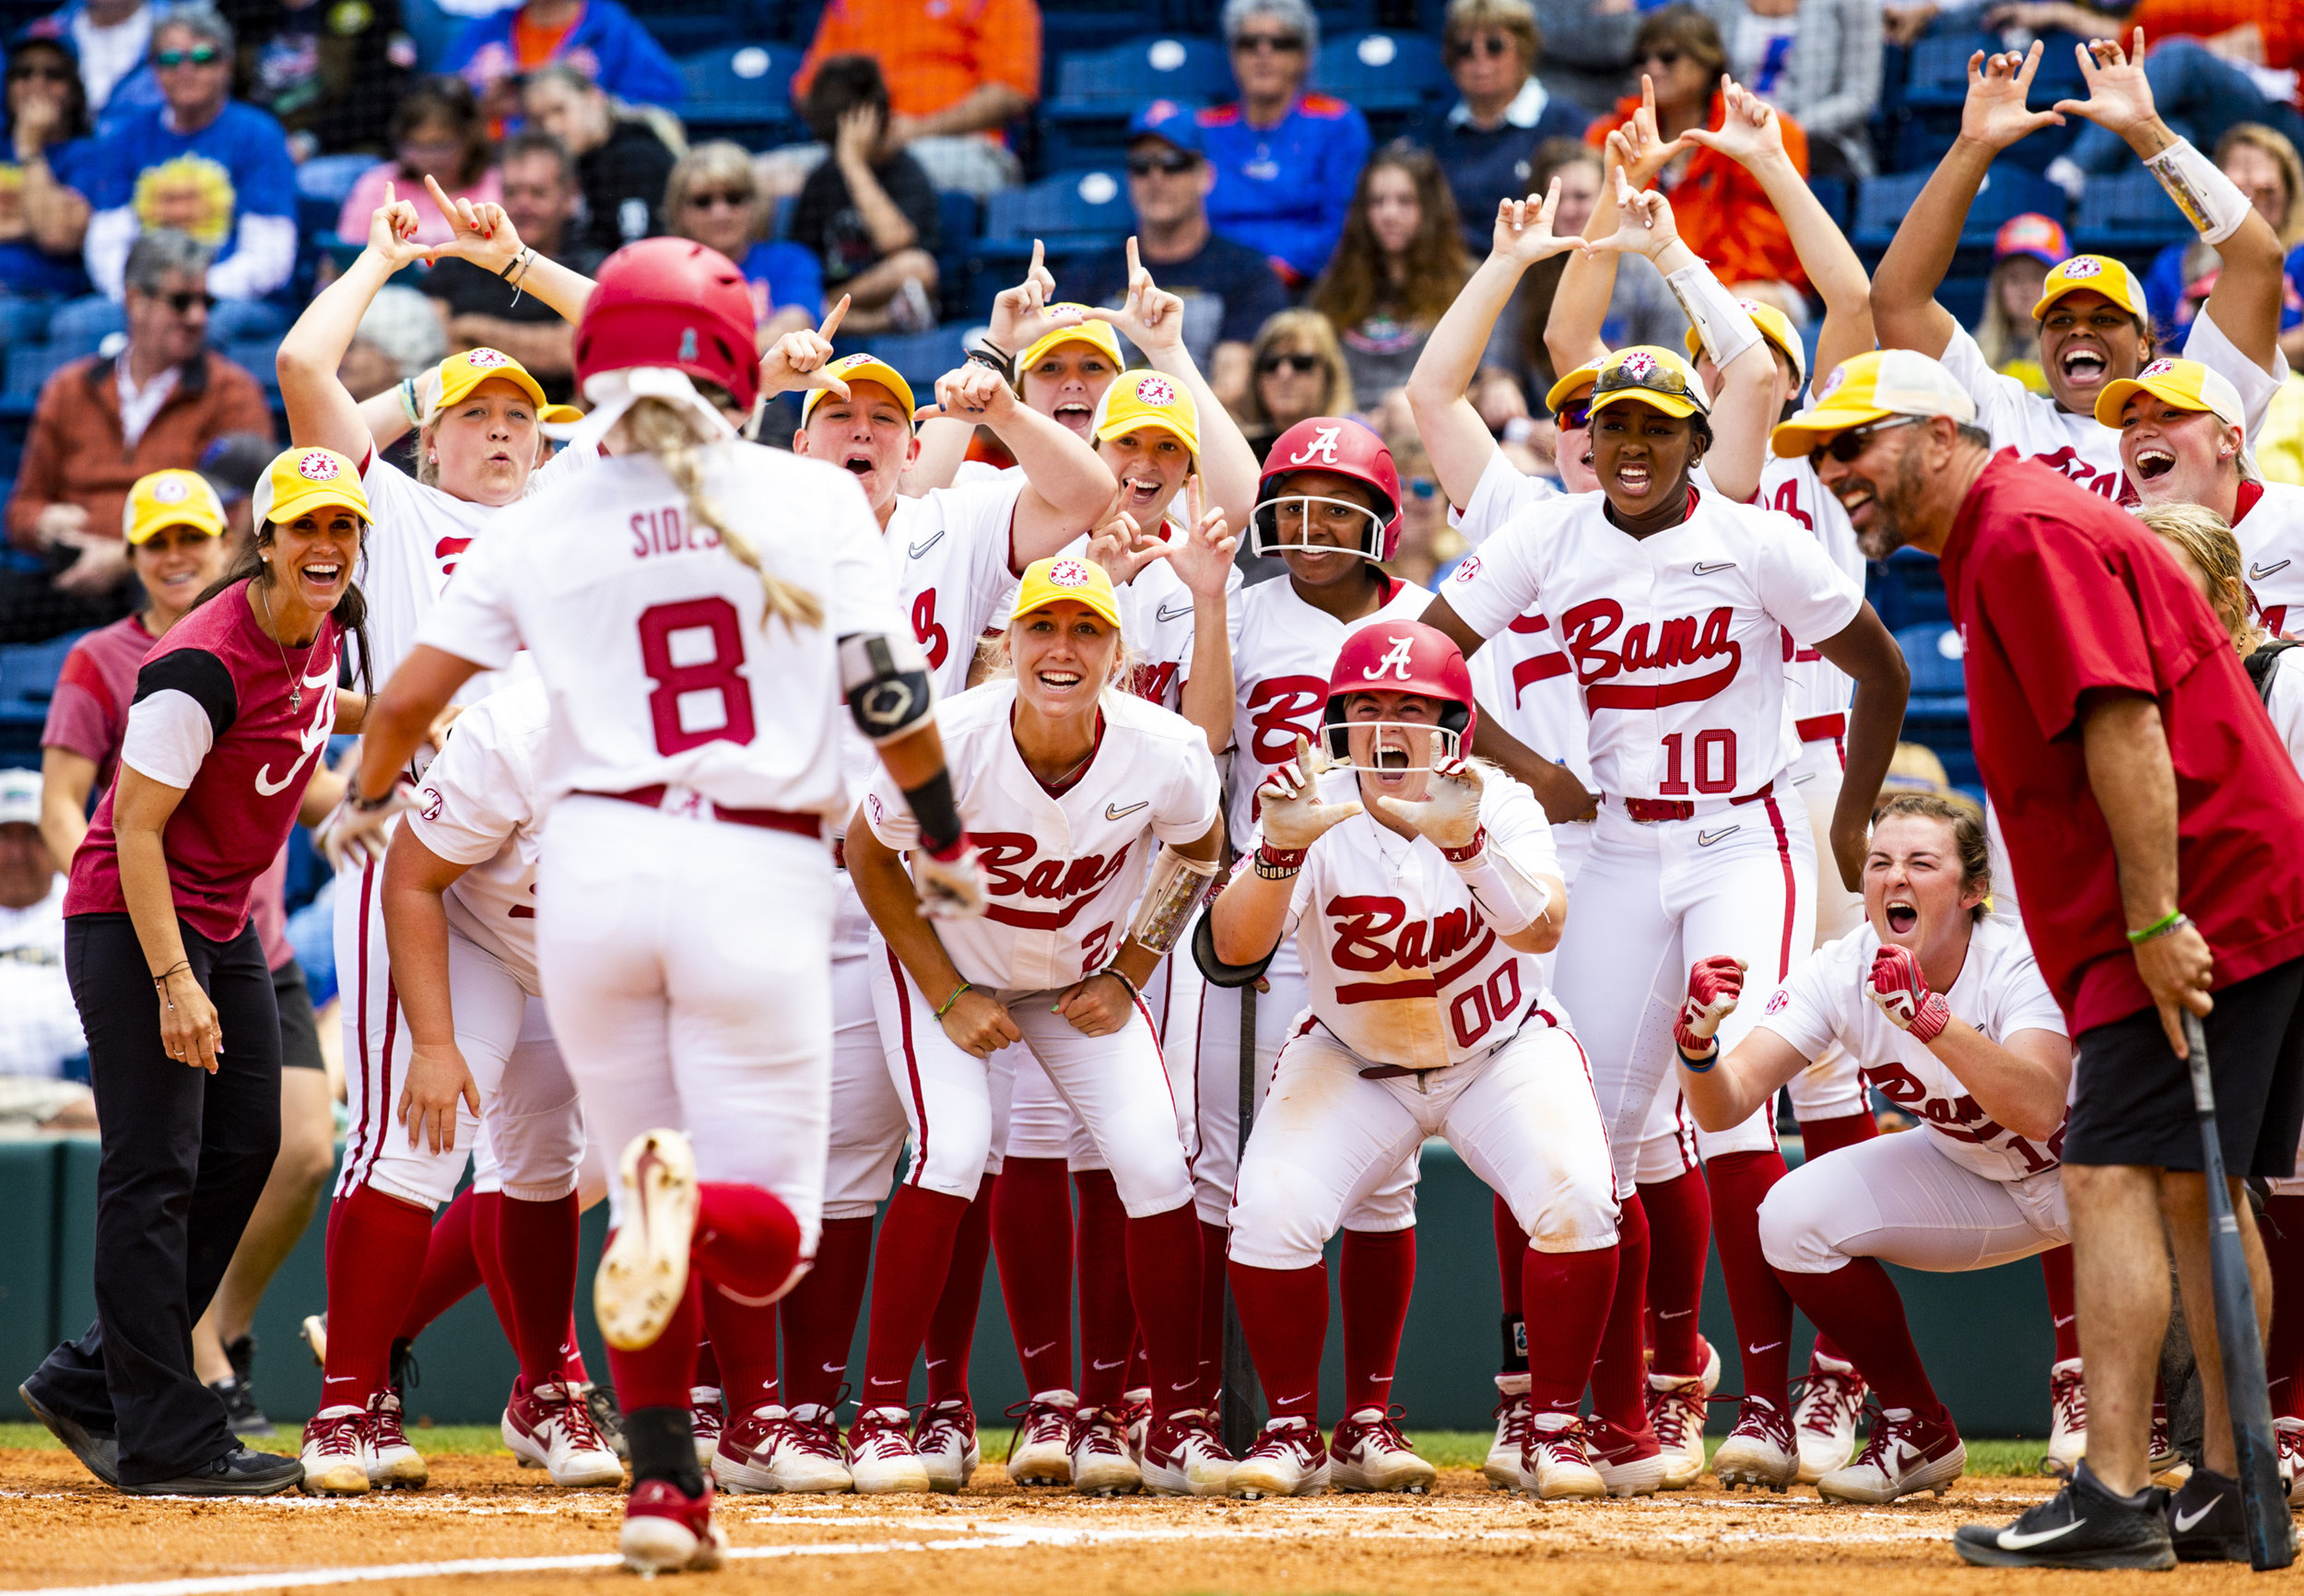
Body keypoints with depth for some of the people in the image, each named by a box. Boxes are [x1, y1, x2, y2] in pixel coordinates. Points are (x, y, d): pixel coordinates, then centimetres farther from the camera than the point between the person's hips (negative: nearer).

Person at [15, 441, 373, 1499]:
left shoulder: (329, 626, 1)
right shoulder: (202, 664, -25)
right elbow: (136, 826, -24)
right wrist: (173, 983, -27)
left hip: (225, 921, 9)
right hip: (132, 920, -9)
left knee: (244, 1146, 9)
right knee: (156, 1168, -10)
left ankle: (87, 1382, 19)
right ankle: (164, 1439, -10)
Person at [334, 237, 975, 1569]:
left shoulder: (544, 529, 6)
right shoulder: (813, 500, 2)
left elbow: (409, 699, 8)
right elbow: (894, 700, -2)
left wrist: (369, 799, 29)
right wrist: (946, 845, 13)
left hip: (595, 867, 2)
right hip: (763, 877, -2)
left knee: (639, 1195, 18)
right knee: (769, 1234, 2)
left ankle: (665, 1487, 8)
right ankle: (697, 1203, -34)